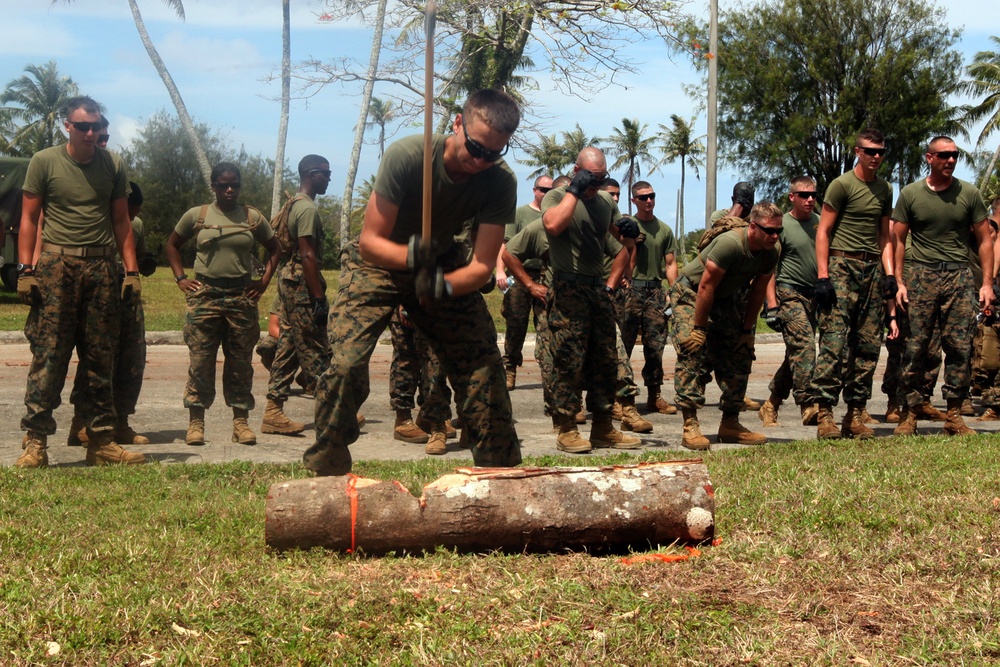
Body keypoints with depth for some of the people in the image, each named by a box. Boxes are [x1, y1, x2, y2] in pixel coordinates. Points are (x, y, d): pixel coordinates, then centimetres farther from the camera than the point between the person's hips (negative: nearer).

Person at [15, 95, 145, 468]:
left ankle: (102, 441, 10)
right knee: (48, 356, -7)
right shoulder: (44, 162, 3)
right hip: (56, 265, -3)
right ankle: (35, 440, -4)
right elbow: (29, 218, 4)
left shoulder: (113, 165, 11)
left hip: (101, 268, 3)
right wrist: (25, 270, -5)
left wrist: (132, 270, 6)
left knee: (101, 359, 5)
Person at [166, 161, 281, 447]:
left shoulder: (253, 218, 7)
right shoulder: (196, 216, 5)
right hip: (204, 295, -1)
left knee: (241, 360, 2)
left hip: (242, 296, 1)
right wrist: (181, 278, 6)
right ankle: (195, 422, 2)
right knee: (201, 359, -3)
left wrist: (264, 281, 7)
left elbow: (275, 249, 18)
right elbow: (172, 244, 17)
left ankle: (241, 422, 7)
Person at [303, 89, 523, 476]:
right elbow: (370, 241, -27)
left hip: (445, 266, 3)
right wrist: (411, 255, -48)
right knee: (346, 364, -21)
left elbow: (482, 266, -23)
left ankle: (502, 472, 8)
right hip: (378, 262, -3)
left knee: (484, 364, -9)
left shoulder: (500, 184, -21)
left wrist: (443, 285, -45)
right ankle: (325, 473, -6)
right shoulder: (406, 156, -30)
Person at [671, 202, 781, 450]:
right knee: (692, 352, -20)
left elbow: (757, 293, 1)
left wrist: (746, 330, 1)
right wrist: (699, 328, -24)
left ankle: (730, 424, 10)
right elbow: (706, 287, -28)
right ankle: (690, 426, -22)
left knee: (739, 356, 2)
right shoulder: (730, 244, -32)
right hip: (690, 293, -7)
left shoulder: (770, 255, -10)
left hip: (725, 299, 7)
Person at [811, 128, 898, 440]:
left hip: (873, 269, 6)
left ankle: (855, 414, 9)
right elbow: (823, 231, -5)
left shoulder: (885, 189, 16)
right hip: (842, 265, -6)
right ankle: (824, 414, -12)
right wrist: (822, 276, -13)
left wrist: (889, 274, 8)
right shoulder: (842, 184, -2)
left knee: (868, 345, 4)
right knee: (834, 341, -13)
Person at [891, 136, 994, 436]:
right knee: (915, 347, -4)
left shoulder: (969, 194, 8)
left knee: (960, 347, -1)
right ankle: (909, 412, 3)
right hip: (920, 274, -1)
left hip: (959, 276, 1)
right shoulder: (910, 194, 6)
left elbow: (984, 240, 10)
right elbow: (898, 240, 7)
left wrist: (987, 283, 3)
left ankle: (954, 415, 6)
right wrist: (899, 282, -2)